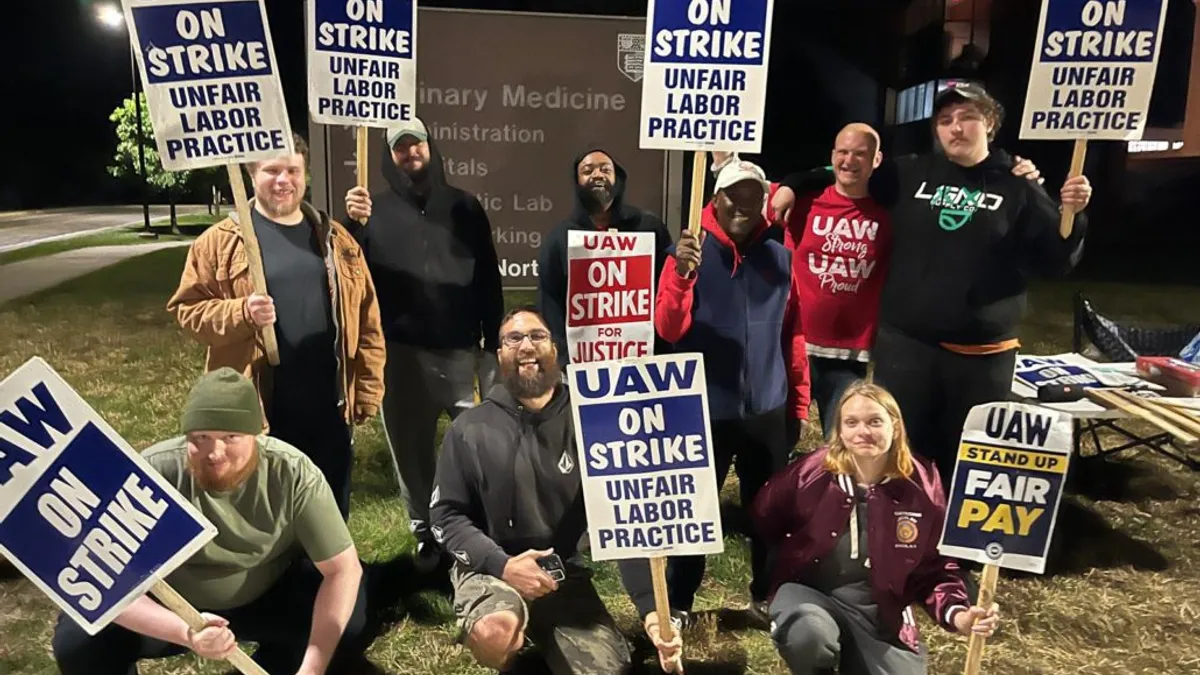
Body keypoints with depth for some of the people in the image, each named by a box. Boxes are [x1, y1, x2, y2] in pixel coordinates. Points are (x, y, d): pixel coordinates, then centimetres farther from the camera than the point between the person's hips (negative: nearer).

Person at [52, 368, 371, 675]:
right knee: (78, 640, -23)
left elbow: (344, 569, -23)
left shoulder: (293, 473, -26)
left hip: (270, 597, 0)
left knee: (349, 625, -22)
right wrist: (184, 633, -45)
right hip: (169, 605, 0)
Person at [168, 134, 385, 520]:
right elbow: (187, 310, -2)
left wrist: (367, 392, 4)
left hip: (329, 408, 3)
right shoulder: (220, 241, -1)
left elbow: (366, 323, 8)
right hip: (257, 412, -2)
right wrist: (241, 314, -21)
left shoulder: (335, 240, 8)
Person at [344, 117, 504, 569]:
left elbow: (488, 278, 9)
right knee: (412, 449, 9)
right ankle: (425, 533, 23)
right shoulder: (376, 209, 6)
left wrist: (493, 342, 3)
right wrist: (355, 226, -18)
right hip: (400, 351, 0)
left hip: (461, 348, 0)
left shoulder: (463, 206, 9)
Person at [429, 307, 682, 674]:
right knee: (494, 633, -32)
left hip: (565, 575, 2)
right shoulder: (470, 428, -3)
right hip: (491, 569, -1)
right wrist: (502, 564, -18)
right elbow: (447, 515, -1)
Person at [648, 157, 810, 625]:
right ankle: (677, 602, 20)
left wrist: (798, 402, 11)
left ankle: (767, 595, 31)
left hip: (767, 410, 3)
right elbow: (668, 329, -14)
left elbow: (792, 336, 10)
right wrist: (681, 274, -30)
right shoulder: (690, 253, -5)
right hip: (705, 409, -3)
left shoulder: (779, 258, 5)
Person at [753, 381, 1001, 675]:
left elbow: (936, 568, 2)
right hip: (808, 592, -2)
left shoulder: (921, 486, -6)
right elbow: (764, 519, 9)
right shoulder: (811, 472, -10)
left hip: (881, 613, 2)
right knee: (808, 635, -35)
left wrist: (956, 613, -15)